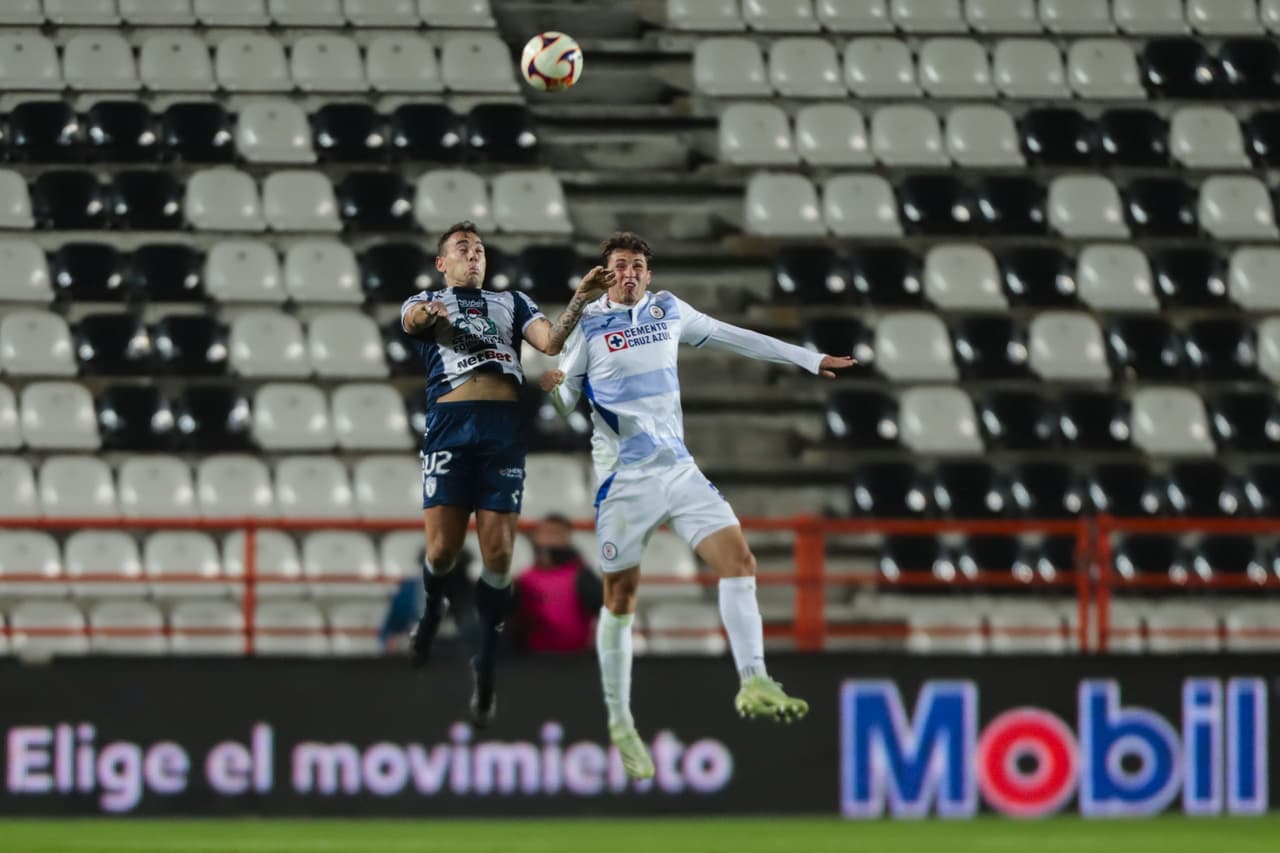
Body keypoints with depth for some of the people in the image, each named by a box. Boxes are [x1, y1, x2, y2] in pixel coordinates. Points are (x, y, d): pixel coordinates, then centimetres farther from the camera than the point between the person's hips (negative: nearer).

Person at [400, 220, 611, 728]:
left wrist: (579, 302, -9)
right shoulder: (425, 302, 18)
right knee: (442, 549, -7)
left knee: (498, 551, -7)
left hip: (504, 428, 1)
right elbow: (409, 321, -7)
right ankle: (432, 610, 26)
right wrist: (424, 314, -31)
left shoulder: (510, 302, 24)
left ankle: (486, 663, 4)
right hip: (450, 424, -1)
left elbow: (551, 343, 8)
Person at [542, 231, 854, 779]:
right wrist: (551, 389, -27)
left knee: (737, 557, -13)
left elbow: (734, 338, 20)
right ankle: (619, 723, 10)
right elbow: (564, 399, -2)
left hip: (677, 466, 4)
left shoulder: (668, 312, 9)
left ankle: (753, 683, -16)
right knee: (620, 598, -1)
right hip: (623, 478, -4)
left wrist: (808, 359, 25)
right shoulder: (588, 327, -3)